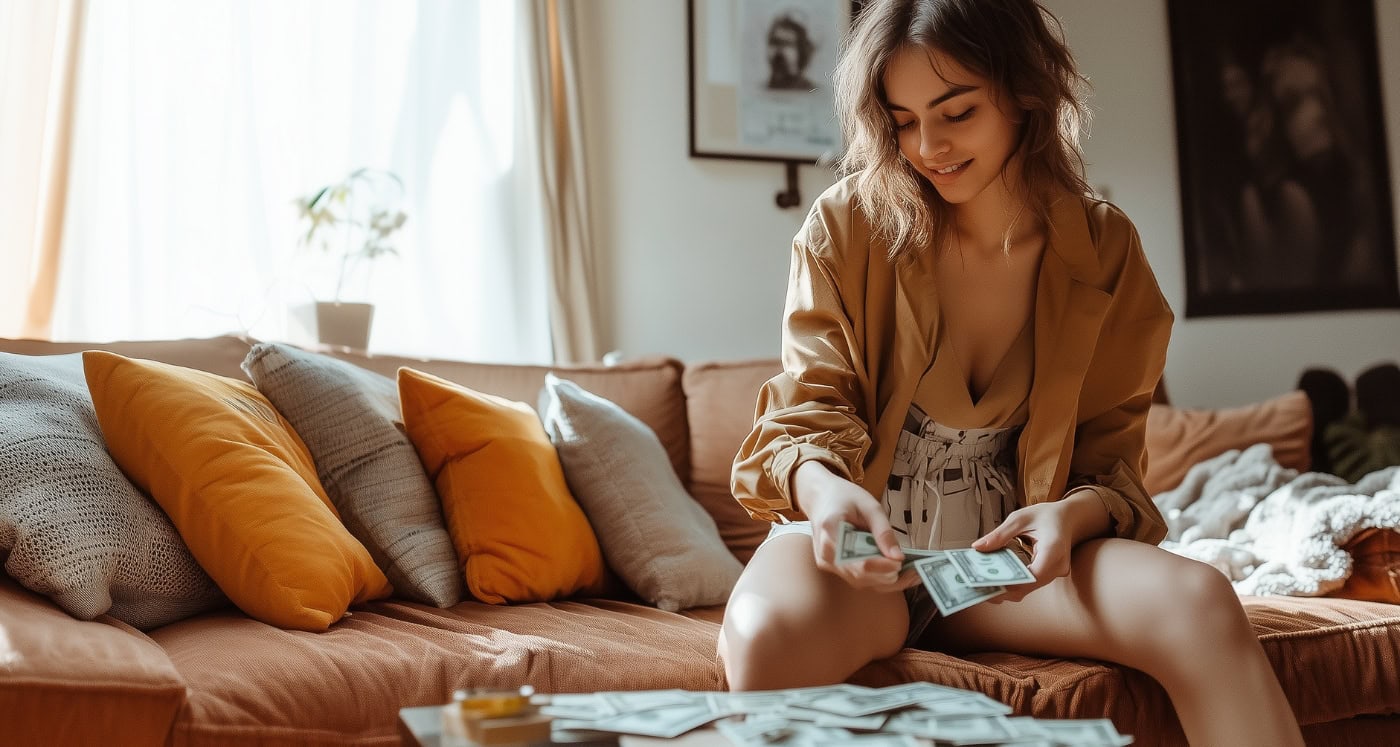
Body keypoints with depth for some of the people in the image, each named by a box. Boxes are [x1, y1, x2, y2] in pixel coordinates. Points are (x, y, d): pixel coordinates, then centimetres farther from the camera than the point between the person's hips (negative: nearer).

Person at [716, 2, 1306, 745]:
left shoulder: (1103, 251, 0)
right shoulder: (847, 224, -7)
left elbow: (1109, 458, 4)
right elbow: (809, 408, -6)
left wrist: (1073, 514, -20)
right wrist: (820, 486, -30)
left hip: (1006, 558, 2)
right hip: (861, 545, -1)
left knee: (1199, 603, -28)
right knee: (768, 633, -37)